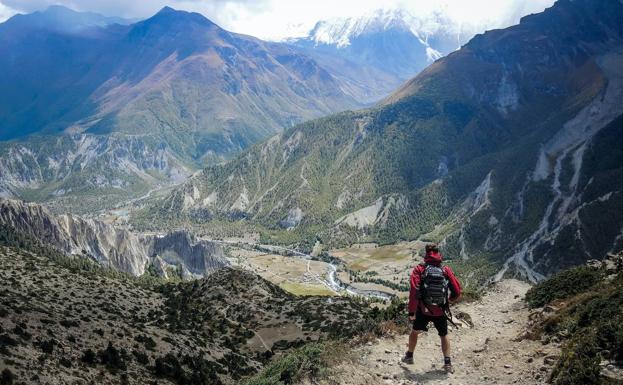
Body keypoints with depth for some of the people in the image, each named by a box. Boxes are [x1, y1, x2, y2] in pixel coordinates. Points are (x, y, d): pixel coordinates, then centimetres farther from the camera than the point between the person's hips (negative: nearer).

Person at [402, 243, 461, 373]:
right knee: (444, 335, 22)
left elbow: (414, 291, -17)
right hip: (441, 311, 1)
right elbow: (457, 291, -3)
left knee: (415, 331, 24)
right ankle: (447, 363, 17)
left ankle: (409, 356, 37)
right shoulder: (446, 270, -3)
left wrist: (411, 312, -10)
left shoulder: (419, 269, -8)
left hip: (423, 310, -1)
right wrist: (449, 300, 19)